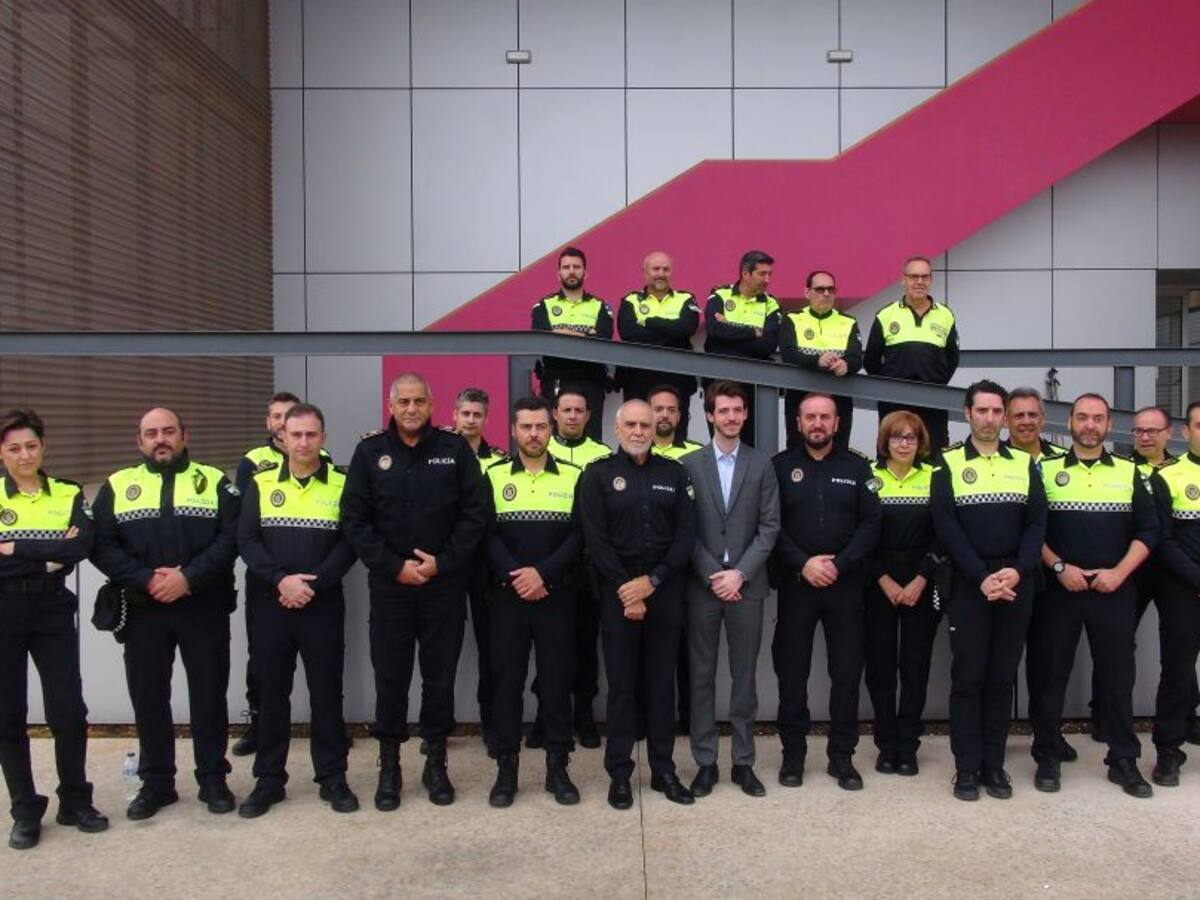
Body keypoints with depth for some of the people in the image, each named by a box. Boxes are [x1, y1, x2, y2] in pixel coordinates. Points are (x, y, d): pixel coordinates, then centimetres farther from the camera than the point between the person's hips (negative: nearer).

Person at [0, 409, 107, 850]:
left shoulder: (69, 495, 4)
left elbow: (81, 547, -14)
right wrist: (49, 557, -16)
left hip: (54, 612, 0)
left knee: (68, 711, 1)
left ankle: (75, 801, 20)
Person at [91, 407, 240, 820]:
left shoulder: (215, 481, 4)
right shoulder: (117, 486, 8)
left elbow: (231, 538, -7)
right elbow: (102, 546, -1)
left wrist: (188, 577, -18)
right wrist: (146, 580, -14)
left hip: (205, 608, -1)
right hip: (143, 610, 2)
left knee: (209, 694, 5)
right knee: (148, 697, 9)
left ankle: (213, 779, 19)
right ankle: (156, 782, 23)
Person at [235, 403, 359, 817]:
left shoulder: (342, 484, 1)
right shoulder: (261, 484, 5)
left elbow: (349, 543, -5)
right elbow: (246, 539, -2)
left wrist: (313, 585, -15)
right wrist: (281, 579, -15)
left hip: (323, 605, -1)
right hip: (270, 605, 1)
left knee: (326, 692, 5)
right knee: (271, 693, 9)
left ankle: (332, 778, 17)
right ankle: (269, 780, 21)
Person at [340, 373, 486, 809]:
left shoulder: (456, 449, 1)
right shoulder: (370, 452, 2)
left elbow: (473, 515, -1)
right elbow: (354, 519, -1)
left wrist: (443, 562, -11)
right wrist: (394, 566, -10)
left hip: (445, 583, 0)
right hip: (390, 584, 0)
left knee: (441, 675, 8)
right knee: (391, 676, 7)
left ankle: (436, 763, 23)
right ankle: (389, 767, 21)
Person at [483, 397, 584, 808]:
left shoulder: (573, 477, 4)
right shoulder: (494, 477, 4)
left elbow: (578, 534, -3)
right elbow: (487, 535, -2)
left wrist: (543, 573, -14)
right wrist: (516, 576, -15)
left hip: (557, 595, 0)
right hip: (508, 595, 0)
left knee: (556, 679, 5)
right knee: (507, 679, 4)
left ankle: (557, 766, 15)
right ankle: (506, 768, 14)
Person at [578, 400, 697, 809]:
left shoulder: (674, 473, 7)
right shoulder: (598, 475, 1)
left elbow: (686, 534, 2)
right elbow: (595, 539, -5)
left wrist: (652, 580, -9)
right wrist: (623, 588, -12)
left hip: (665, 592, 2)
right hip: (618, 593, -2)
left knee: (662, 684, 9)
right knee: (621, 685, 4)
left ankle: (664, 770, 19)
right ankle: (619, 774, 13)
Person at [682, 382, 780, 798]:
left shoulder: (761, 464, 5)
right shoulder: (690, 464, 2)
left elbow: (769, 527, 0)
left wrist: (740, 573, -10)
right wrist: (713, 575, -10)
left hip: (746, 584, 1)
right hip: (702, 585, 0)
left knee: (745, 676, 7)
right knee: (701, 675, 5)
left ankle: (744, 762, 17)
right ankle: (705, 762, 15)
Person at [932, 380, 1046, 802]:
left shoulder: (1025, 464, 11)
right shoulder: (948, 465, 2)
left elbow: (1037, 523, 4)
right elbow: (947, 528, -6)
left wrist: (1018, 570, -12)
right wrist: (982, 578, -14)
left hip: (1016, 583, 3)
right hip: (968, 584, -2)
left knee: (1002, 677, 7)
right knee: (968, 676, 1)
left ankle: (994, 764, 16)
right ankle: (966, 768, 9)